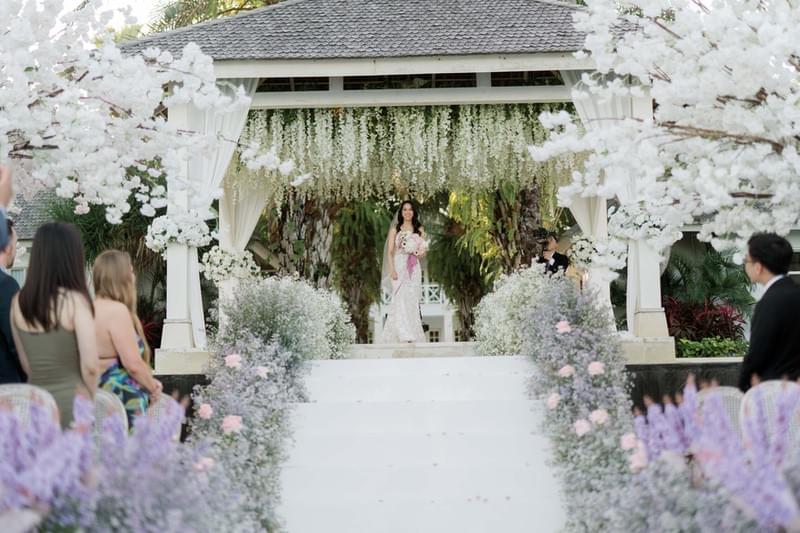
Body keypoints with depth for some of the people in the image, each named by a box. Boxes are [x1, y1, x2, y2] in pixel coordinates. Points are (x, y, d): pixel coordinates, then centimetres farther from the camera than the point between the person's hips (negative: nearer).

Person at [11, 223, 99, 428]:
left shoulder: (19, 302, 4)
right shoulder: (75, 301, -12)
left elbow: (26, 365, 12)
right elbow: (90, 365, -14)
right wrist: (92, 399, 3)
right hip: (72, 401, -5)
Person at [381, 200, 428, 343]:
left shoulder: (419, 230, 13)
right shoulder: (395, 229, 7)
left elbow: (423, 253, 13)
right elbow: (390, 252, 2)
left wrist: (417, 252, -11)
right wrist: (392, 270, -11)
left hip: (414, 269, 2)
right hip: (399, 267, -2)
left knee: (412, 302, -1)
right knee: (401, 302, -13)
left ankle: (414, 336, 5)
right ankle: (405, 336, -18)